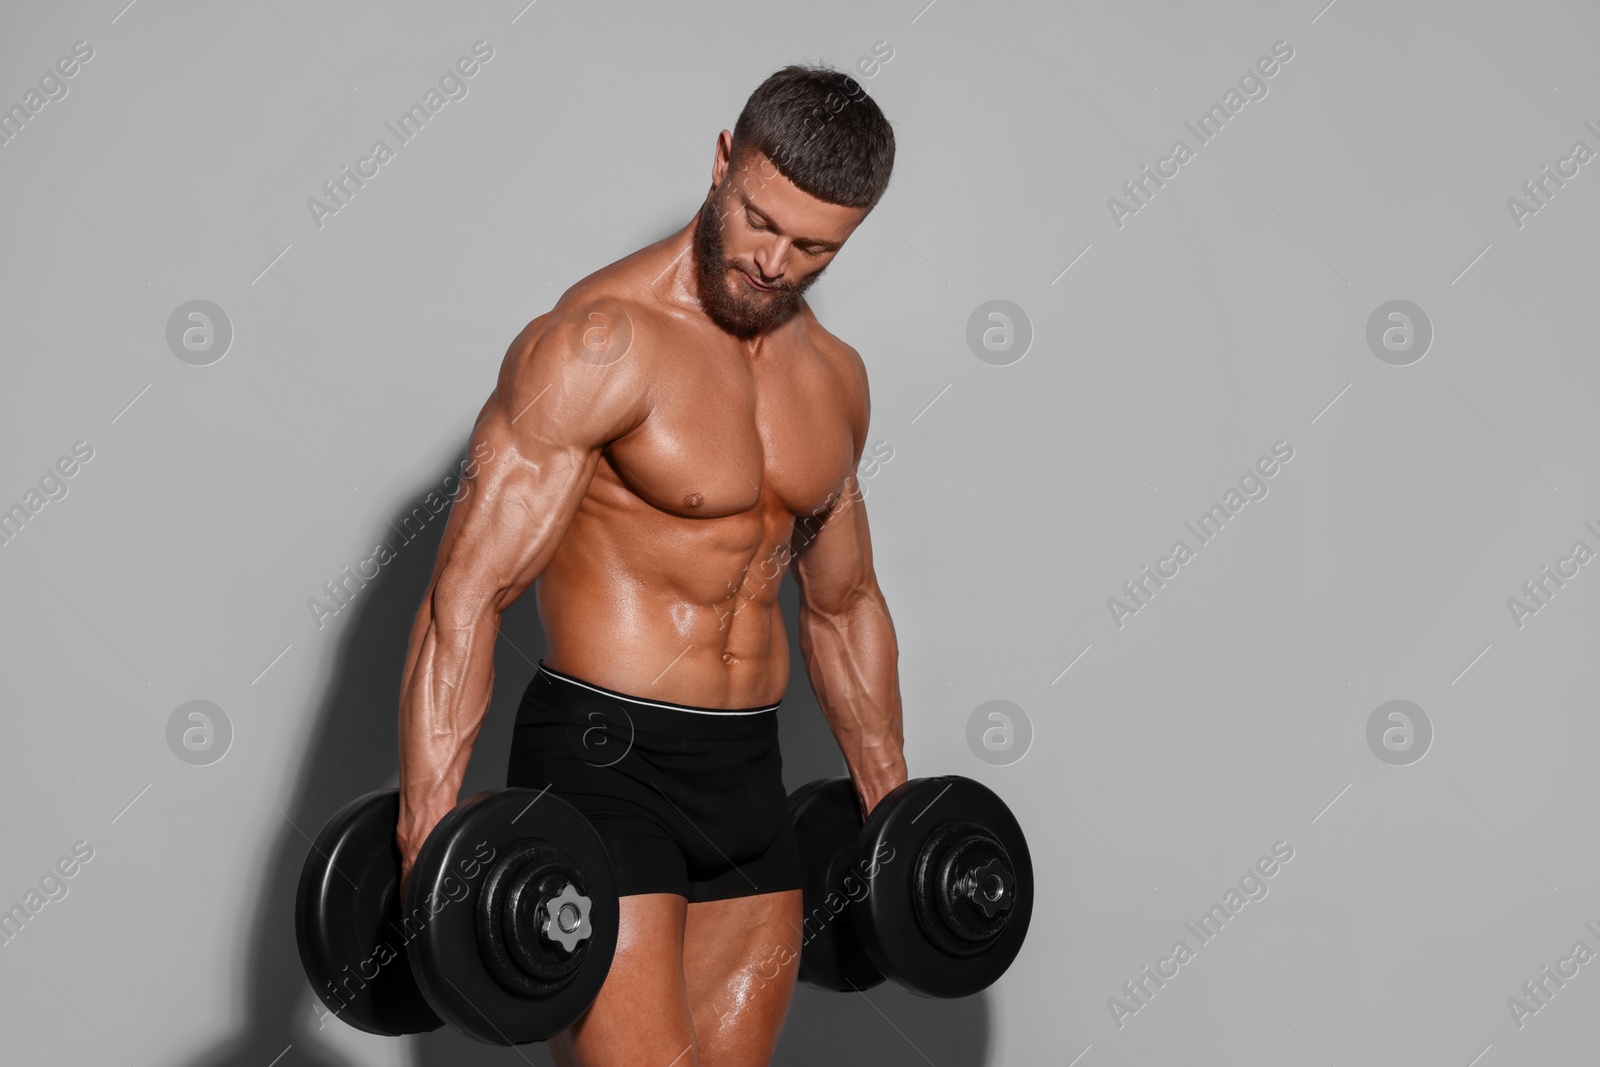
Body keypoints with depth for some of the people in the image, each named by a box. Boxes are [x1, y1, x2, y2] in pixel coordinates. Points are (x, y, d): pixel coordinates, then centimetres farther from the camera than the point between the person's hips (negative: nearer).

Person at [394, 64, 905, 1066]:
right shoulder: (599, 341, -13)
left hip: (753, 777, 7)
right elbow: (469, 589, -17)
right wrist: (428, 833, -23)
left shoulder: (836, 377, 10)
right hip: (604, 760, -7)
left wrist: (891, 807, 23)